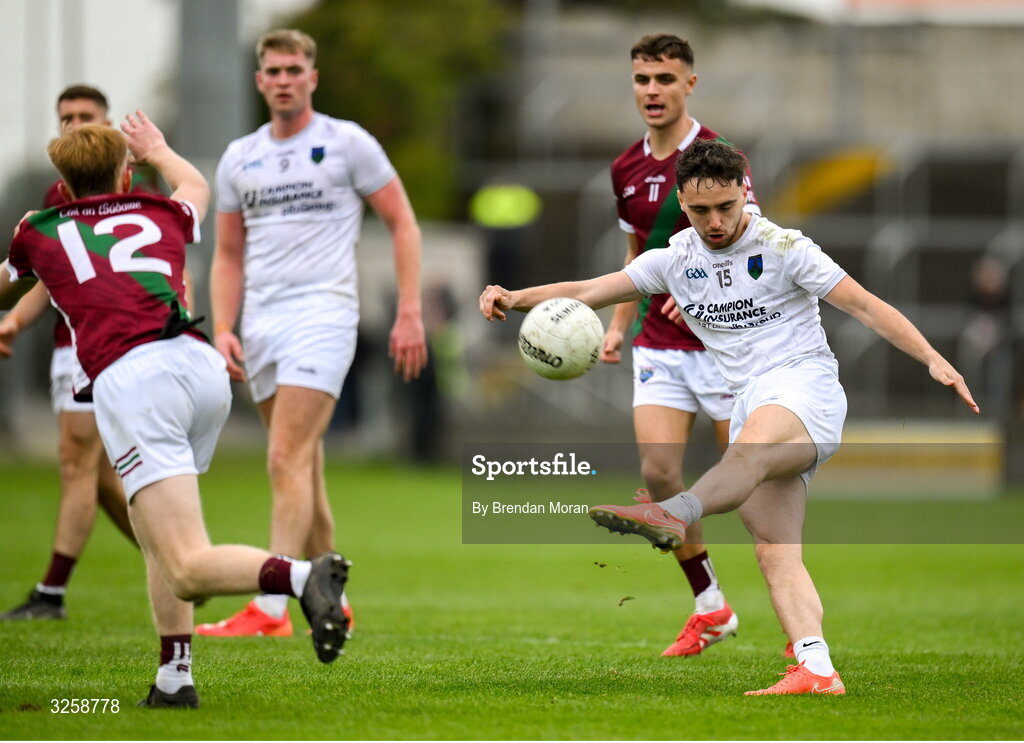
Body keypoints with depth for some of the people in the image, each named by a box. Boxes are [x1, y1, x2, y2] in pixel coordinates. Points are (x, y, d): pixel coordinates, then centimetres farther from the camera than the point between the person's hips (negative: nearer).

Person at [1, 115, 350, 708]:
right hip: (204, 365, 5)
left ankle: (305, 577, -41)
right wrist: (157, 149, 73)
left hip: (129, 378, -5)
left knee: (189, 569, -15)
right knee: (155, 532, 27)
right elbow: (196, 185, 54)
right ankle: (176, 676, 17)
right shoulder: (161, 216, 27)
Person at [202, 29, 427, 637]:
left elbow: (403, 224, 2)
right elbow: (229, 254, 18)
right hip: (261, 323, 6)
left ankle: (271, 610, -22)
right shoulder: (239, 159, 13)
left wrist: (410, 314, -6)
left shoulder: (348, 143, 0)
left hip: (323, 313, -6)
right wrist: (223, 328, 4)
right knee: (305, 467, 9)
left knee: (287, 460, -17)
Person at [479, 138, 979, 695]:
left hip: (806, 383, -6)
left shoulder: (783, 247, 0)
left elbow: (865, 305, -1)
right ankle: (817, 671, -20)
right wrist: (515, 298, -5)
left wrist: (933, 360, -11)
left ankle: (673, 515, -68)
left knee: (752, 445, -40)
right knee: (774, 553, -10)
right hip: (752, 404, 6)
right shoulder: (675, 260, 13)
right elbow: (588, 291, 11)